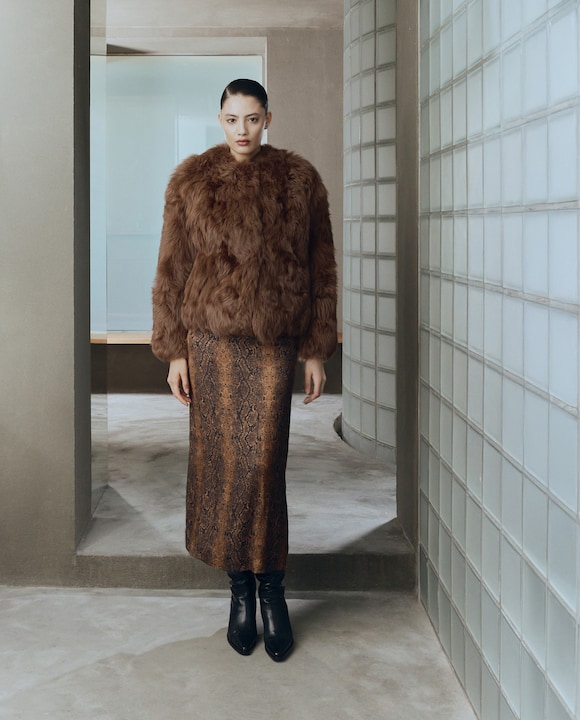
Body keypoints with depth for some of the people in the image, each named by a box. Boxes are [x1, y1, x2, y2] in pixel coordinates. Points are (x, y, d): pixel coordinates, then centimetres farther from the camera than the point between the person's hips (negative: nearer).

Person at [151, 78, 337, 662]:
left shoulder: (299, 181, 2)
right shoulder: (191, 182, 2)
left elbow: (320, 269, 5)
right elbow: (172, 272, 3)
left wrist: (317, 351, 2)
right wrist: (174, 351, 0)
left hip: (274, 344, -1)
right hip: (210, 340, 1)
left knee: (263, 464, -4)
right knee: (219, 462, 4)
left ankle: (271, 586, 12)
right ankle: (241, 586, 18)